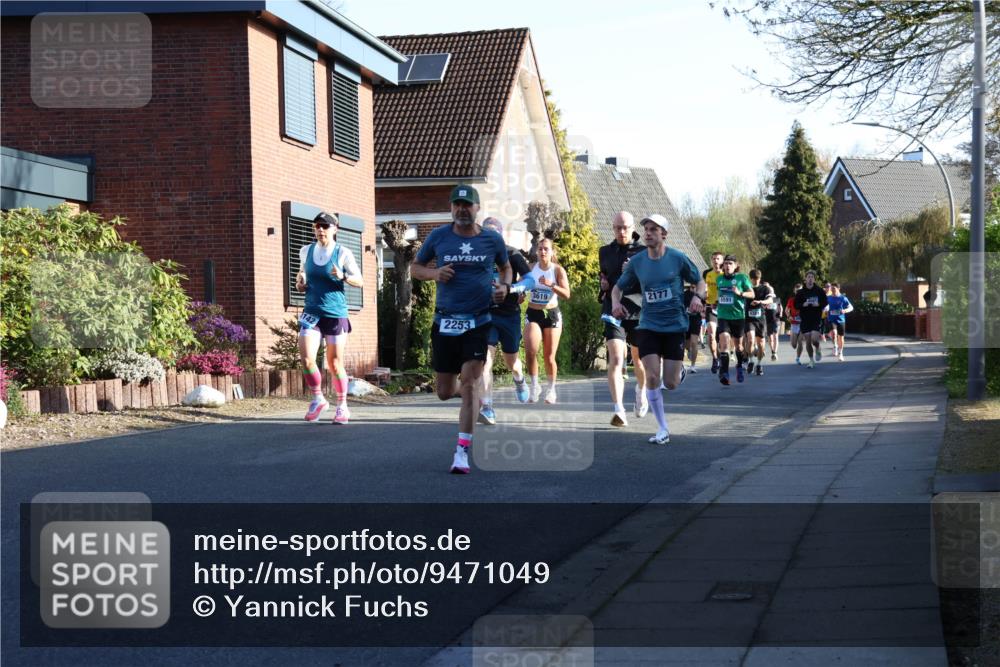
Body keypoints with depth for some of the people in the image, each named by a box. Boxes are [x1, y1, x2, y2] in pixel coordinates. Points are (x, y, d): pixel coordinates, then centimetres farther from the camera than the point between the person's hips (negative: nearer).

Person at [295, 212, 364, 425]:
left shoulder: (343, 253, -5)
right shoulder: (306, 251, 6)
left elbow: (360, 281, -3)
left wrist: (343, 276, -22)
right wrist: (300, 283, 2)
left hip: (336, 313, -3)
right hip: (312, 312, 3)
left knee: (335, 364, 3)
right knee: (306, 358, -13)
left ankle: (342, 406, 22)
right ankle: (318, 399, 10)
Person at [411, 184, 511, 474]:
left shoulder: (492, 239, 2)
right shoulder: (438, 236, 2)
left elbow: (506, 266, 20)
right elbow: (415, 268, 11)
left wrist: (505, 286, -1)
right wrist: (433, 273, -10)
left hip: (478, 322, -1)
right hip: (444, 321, 2)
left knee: (468, 384, -13)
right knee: (445, 392, 8)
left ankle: (462, 452, -10)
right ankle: (465, 390, 47)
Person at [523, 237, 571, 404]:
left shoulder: (558, 270, -5)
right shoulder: (531, 268, 1)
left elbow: (567, 294, -14)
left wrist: (551, 285, -28)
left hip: (551, 315, -1)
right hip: (533, 314, 1)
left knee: (549, 357, 2)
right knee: (530, 351, -18)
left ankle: (551, 389, 21)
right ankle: (534, 386, 0)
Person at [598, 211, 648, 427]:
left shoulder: (644, 252, 1)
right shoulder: (605, 252, 10)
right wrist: (603, 285, 7)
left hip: (638, 312, 0)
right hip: (613, 312, 0)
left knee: (639, 359, 16)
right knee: (616, 360, -16)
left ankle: (641, 390, 48)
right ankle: (618, 410, -22)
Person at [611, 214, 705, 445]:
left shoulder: (678, 258, -6)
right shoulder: (636, 262, 0)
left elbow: (700, 281, 6)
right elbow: (618, 287, 12)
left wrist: (698, 297, -16)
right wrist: (616, 302, -10)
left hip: (675, 325, -2)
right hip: (648, 325, 2)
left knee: (670, 384, -2)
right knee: (652, 377, -11)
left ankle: (680, 371, 37)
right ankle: (663, 429, 3)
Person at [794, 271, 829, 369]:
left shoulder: (820, 291, 2)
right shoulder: (800, 292, 4)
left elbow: (825, 303, 6)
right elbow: (796, 305, 5)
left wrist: (819, 304, -14)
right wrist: (803, 305, -15)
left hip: (817, 319, -2)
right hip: (805, 319, 2)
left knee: (814, 339, -17)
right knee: (808, 341, 2)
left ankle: (817, 350, 16)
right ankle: (811, 360, 19)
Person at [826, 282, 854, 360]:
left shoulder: (843, 298, -4)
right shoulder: (828, 298, 3)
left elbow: (851, 307, -2)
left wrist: (845, 311, -22)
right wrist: (826, 312, -1)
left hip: (841, 320, 0)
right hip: (832, 319, 0)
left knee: (840, 337, 7)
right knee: (833, 332, -28)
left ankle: (840, 353, 24)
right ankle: (835, 347, -8)